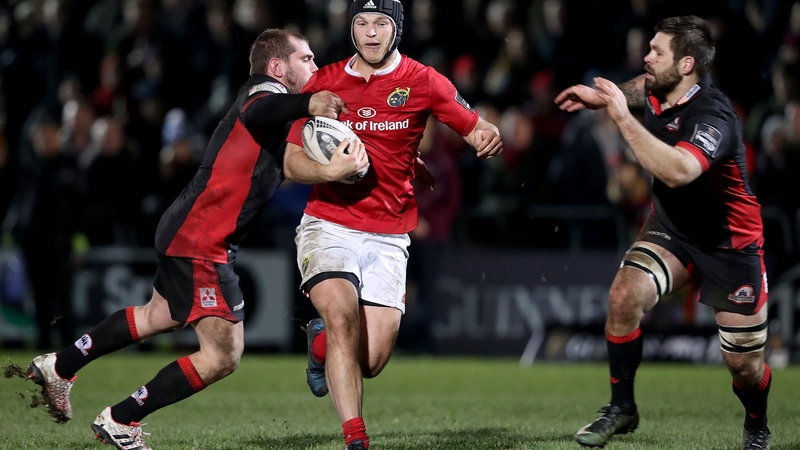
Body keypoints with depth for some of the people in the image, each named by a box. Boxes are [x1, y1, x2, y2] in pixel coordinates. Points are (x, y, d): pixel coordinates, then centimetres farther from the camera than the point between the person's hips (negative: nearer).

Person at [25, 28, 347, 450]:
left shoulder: (270, 98, 14)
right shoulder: (266, 92, -16)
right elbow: (255, 114, -42)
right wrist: (306, 103, -58)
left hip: (185, 234, 11)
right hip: (201, 243, -11)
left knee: (159, 316, 32)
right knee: (222, 356, -10)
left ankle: (59, 367, 45)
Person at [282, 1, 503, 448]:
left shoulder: (423, 83, 1)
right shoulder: (324, 83, 3)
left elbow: (478, 130, 2)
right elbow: (292, 163, 4)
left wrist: (489, 138, -23)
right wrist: (329, 171, -17)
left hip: (389, 239, 1)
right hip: (328, 226, -1)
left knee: (370, 362, -4)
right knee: (343, 318, -27)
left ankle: (323, 344, 31)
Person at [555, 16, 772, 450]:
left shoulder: (712, 116, -31)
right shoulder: (658, 92, -8)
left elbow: (678, 171, -51)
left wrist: (624, 118, -45)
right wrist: (603, 96, 7)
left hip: (730, 244, -6)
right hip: (671, 227, 6)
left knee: (743, 364, 1)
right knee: (625, 295, -21)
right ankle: (621, 408, -6)